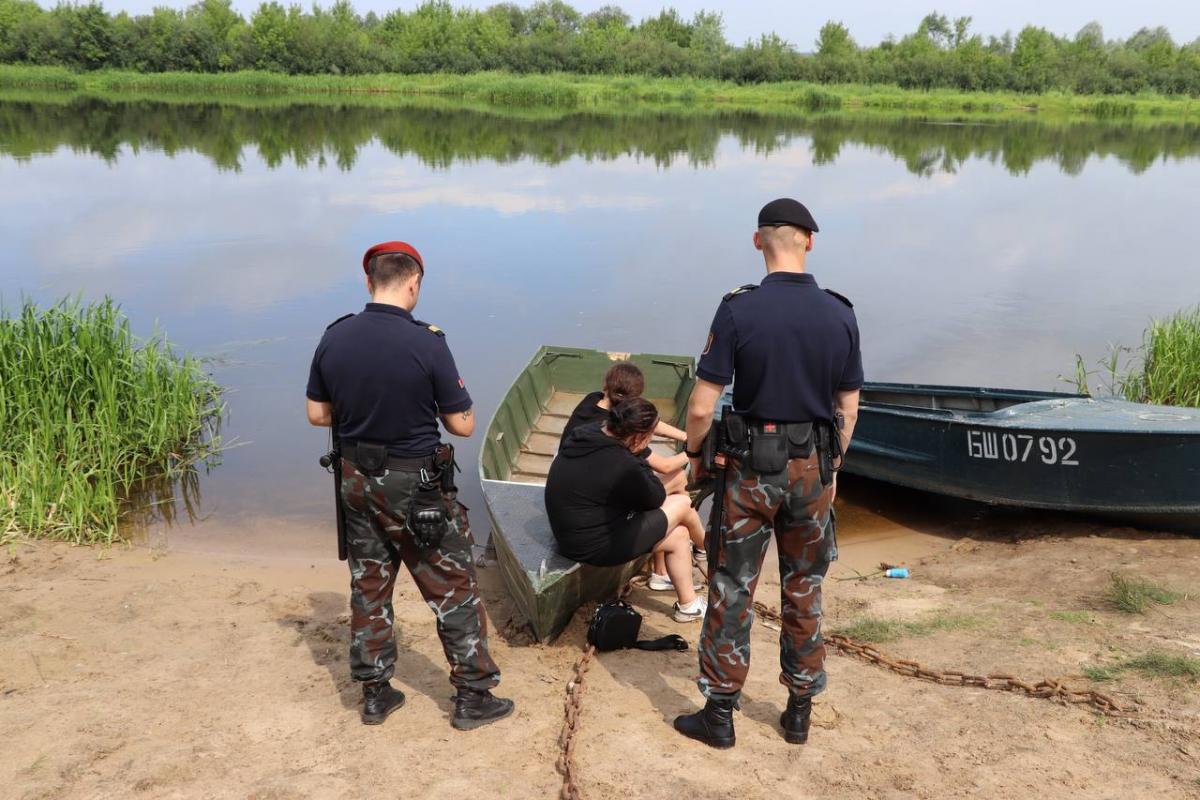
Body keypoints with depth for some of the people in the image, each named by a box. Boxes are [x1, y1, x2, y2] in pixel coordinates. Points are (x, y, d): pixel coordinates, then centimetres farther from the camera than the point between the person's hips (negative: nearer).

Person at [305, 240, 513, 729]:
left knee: (368, 587, 17)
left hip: (357, 480, 5)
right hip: (414, 486, -5)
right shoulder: (427, 344, -20)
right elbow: (462, 426, -13)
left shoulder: (334, 339, -5)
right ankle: (473, 697, 18)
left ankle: (375, 694, 29)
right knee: (453, 589, 9)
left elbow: (318, 414, 5)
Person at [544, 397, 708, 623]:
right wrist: (638, 458, -8)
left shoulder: (584, 434, -5)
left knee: (679, 534, 18)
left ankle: (688, 605, 36)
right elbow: (656, 498, -11)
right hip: (595, 546, -9)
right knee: (682, 504, 6)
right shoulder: (621, 466, -32)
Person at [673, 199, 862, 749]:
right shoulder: (840, 315, -4)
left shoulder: (738, 311, -14)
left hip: (751, 469, -3)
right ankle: (799, 712, 28)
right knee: (803, 592, 17)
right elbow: (848, 409, 4)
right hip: (812, 468, 3)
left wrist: (693, 455, 4)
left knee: (731, 591, 9)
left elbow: (701, 407, -14)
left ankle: (719, 713, 19)